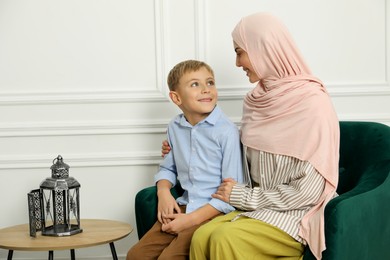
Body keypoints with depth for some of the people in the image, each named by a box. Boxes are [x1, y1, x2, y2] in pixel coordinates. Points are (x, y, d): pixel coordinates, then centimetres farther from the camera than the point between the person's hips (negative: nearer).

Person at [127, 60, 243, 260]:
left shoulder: (227, 131, -13)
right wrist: (164, 192, 1)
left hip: (214, 213, -6)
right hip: (183, 208, 6)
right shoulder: (175, 127, 7)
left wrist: (191, 219, -16)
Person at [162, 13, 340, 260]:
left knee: (226, 239, -30)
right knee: (202, 237, -22)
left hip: (299, 214, -6)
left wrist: (245, 196, -11)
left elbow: (308, 190, -17)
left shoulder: (312, 103, -15)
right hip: (260, 209, 6)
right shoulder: (257, 100, 7)